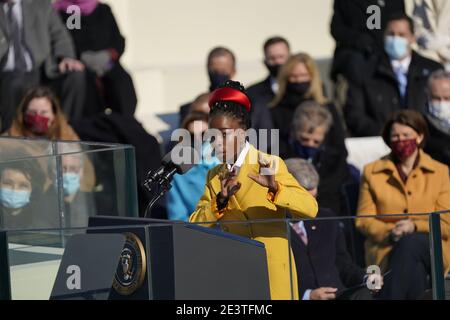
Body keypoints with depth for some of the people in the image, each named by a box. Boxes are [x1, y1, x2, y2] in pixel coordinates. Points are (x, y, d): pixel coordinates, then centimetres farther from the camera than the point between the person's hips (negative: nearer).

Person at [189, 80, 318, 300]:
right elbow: (194, 226, -1)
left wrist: (274, 188, -33)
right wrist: (220, 201, -17)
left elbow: (310, 208, -17)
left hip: (273, 275, -4)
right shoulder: (214, 177, 9)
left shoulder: (270, 165, -5)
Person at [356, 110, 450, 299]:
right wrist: (390, 232, -12)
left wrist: (415, 227, -13)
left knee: (411, 243, -38)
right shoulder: (372, 172, 14)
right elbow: (364, 220, 9)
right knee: (413, 271, -37)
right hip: (386, 251, 0)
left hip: (431, 250, 0)